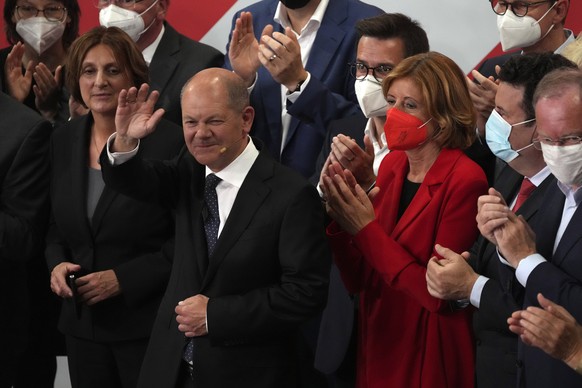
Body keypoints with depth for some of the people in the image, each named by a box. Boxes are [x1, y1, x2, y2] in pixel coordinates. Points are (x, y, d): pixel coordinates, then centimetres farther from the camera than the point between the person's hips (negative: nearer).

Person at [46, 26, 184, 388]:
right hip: (82, 324, 5)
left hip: (148, 322, -5)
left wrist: (123, 278, -16)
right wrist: (57, 264, -4)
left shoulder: (170, 141, -12)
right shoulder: (64, 140, 6)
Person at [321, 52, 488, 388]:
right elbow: (357, 279, 4)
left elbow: (439, 294, -20)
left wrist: (366, 229, -20)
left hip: (428, 360, -6)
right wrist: (340, 220, -14)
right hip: (377, 348, 6)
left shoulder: (464, 181, -17)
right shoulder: (392, 164, 3)